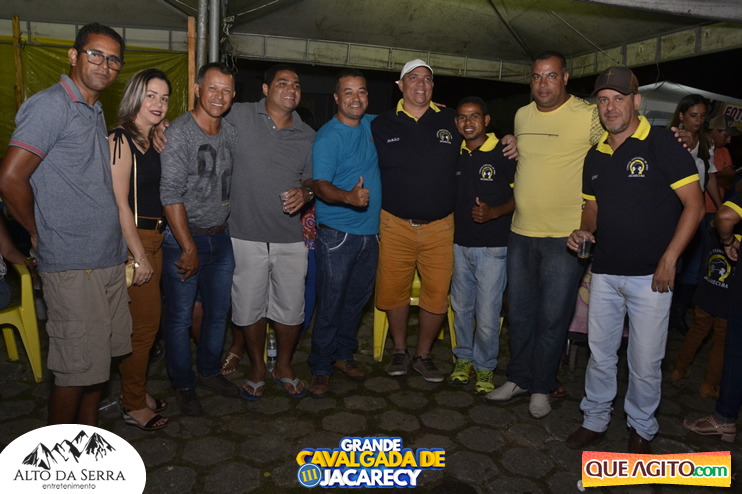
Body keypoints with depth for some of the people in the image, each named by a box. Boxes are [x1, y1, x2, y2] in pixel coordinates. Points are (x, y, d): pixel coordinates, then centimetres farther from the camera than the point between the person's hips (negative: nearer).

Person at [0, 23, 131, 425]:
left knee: (100, 357, 16)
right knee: (76, 368, 0)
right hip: (73, 264, -8)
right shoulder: (52, 106, -11)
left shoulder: (96, 113, 16)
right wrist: (38, 234, -7)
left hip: (109, 259, 9)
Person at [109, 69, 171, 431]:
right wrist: (140, 256, -17)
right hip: (130, 241, -9)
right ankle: (133, 405, 15)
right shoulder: (121, 140, -13)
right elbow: (120, 204, -17)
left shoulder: (154, 142, 14)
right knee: (142, 325, -1)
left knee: (147, 322, 15)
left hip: (152, 239, 9)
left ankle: (137, 393, 30)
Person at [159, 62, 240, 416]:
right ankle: (184, 385, 24)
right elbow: (171, 195, -18)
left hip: (221, 237, 6)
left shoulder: (232, 134, 6)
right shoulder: (178, 133, -14)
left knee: (218, 311, 16)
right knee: (180, 317, 5)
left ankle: (210, 371, 36)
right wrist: (189, 248, -17)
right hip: (183, 239, -6)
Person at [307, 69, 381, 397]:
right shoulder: (327, 137, -11)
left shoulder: (372, 125, 9)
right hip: (337, 233, -6)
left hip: (369, 231, 6)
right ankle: (320, 368, 15)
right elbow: (320, 185, -22)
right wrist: (349, 196, -41)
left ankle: (342, 354, 32)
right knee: (330, 302, -1)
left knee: (358, 298, 15)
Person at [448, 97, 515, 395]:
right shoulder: (455, 155, 8)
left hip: (492, 246, -5)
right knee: (460, 307, 14)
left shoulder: (504, 153, -7)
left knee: (487, 314, -1)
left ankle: (484, 366, 20)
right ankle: (463, 358, 33)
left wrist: (494, 212, -20)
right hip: (460, 244, 5)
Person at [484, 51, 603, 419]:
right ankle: (518, 378, 30)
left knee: (553, 317, 4)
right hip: (521, 232, 5)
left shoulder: (590, 116, -7)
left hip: (566, 236, -5)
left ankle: (542, 388, 22)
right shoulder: (522, 116, 10)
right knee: (519, 312, 13)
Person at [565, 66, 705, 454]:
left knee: (645, 362, 6)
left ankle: (641, 429, 28)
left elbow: (694, 204, -9)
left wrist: (669, 260, -15)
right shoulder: (595, 155, 10)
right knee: (599, 354, 13)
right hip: (604, 273, 5)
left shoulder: (662, 144, -8)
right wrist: (584, 231, -3)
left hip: (649, 276, -5)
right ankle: (594, 420, 31)